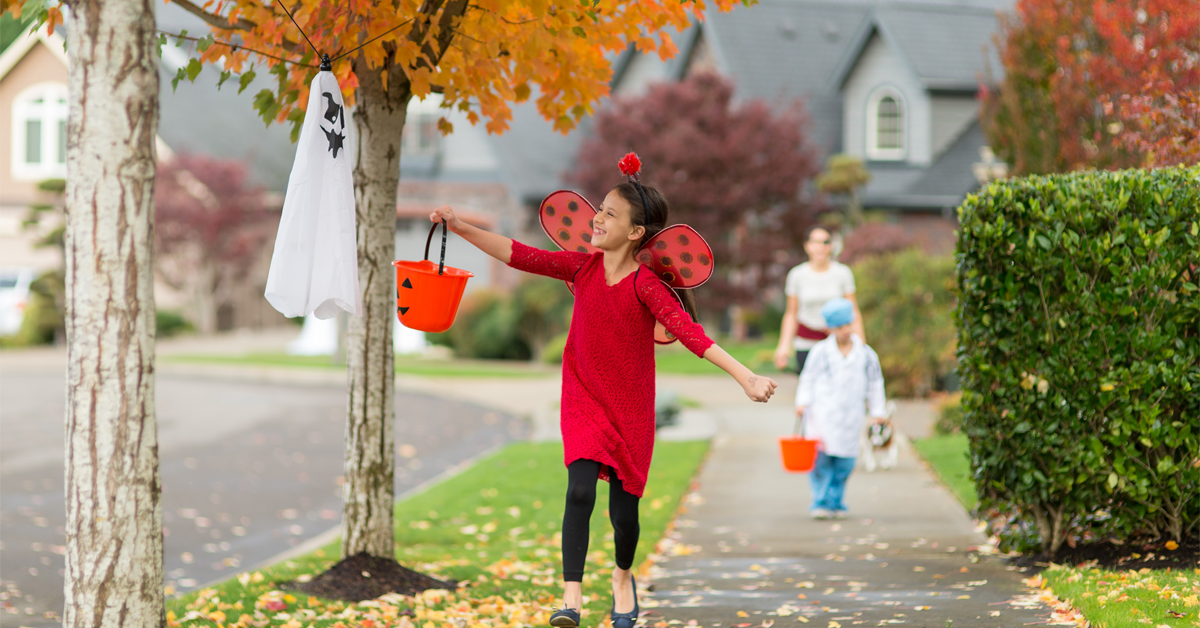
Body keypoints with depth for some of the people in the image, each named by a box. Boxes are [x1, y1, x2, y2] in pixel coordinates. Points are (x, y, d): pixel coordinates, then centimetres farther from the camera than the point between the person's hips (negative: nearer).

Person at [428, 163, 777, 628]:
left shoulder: (644, 284, -17)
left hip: (630, 408, -2)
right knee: (580, 491, -17)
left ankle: (623, 578, 37)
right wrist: (459, 228, -4)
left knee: (623, 510, 5)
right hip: (583, 399, 2)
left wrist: (745, 376, -39)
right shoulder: (583, 267, -4)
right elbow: (522, 256, 0)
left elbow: (686, 329, -28)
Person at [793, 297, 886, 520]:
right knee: (821, 459, -11)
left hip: (850, 417, 2)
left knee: (844, 463, 2)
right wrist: (802, 402, -4)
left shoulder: (865, 354, 8)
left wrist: (878, 410, 14)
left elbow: (874, 384, 15)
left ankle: (836, 503, 13)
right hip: (822, 414, -2)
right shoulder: (821, 351, 2)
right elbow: (808, 378, 6)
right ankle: (821, 503, -6)